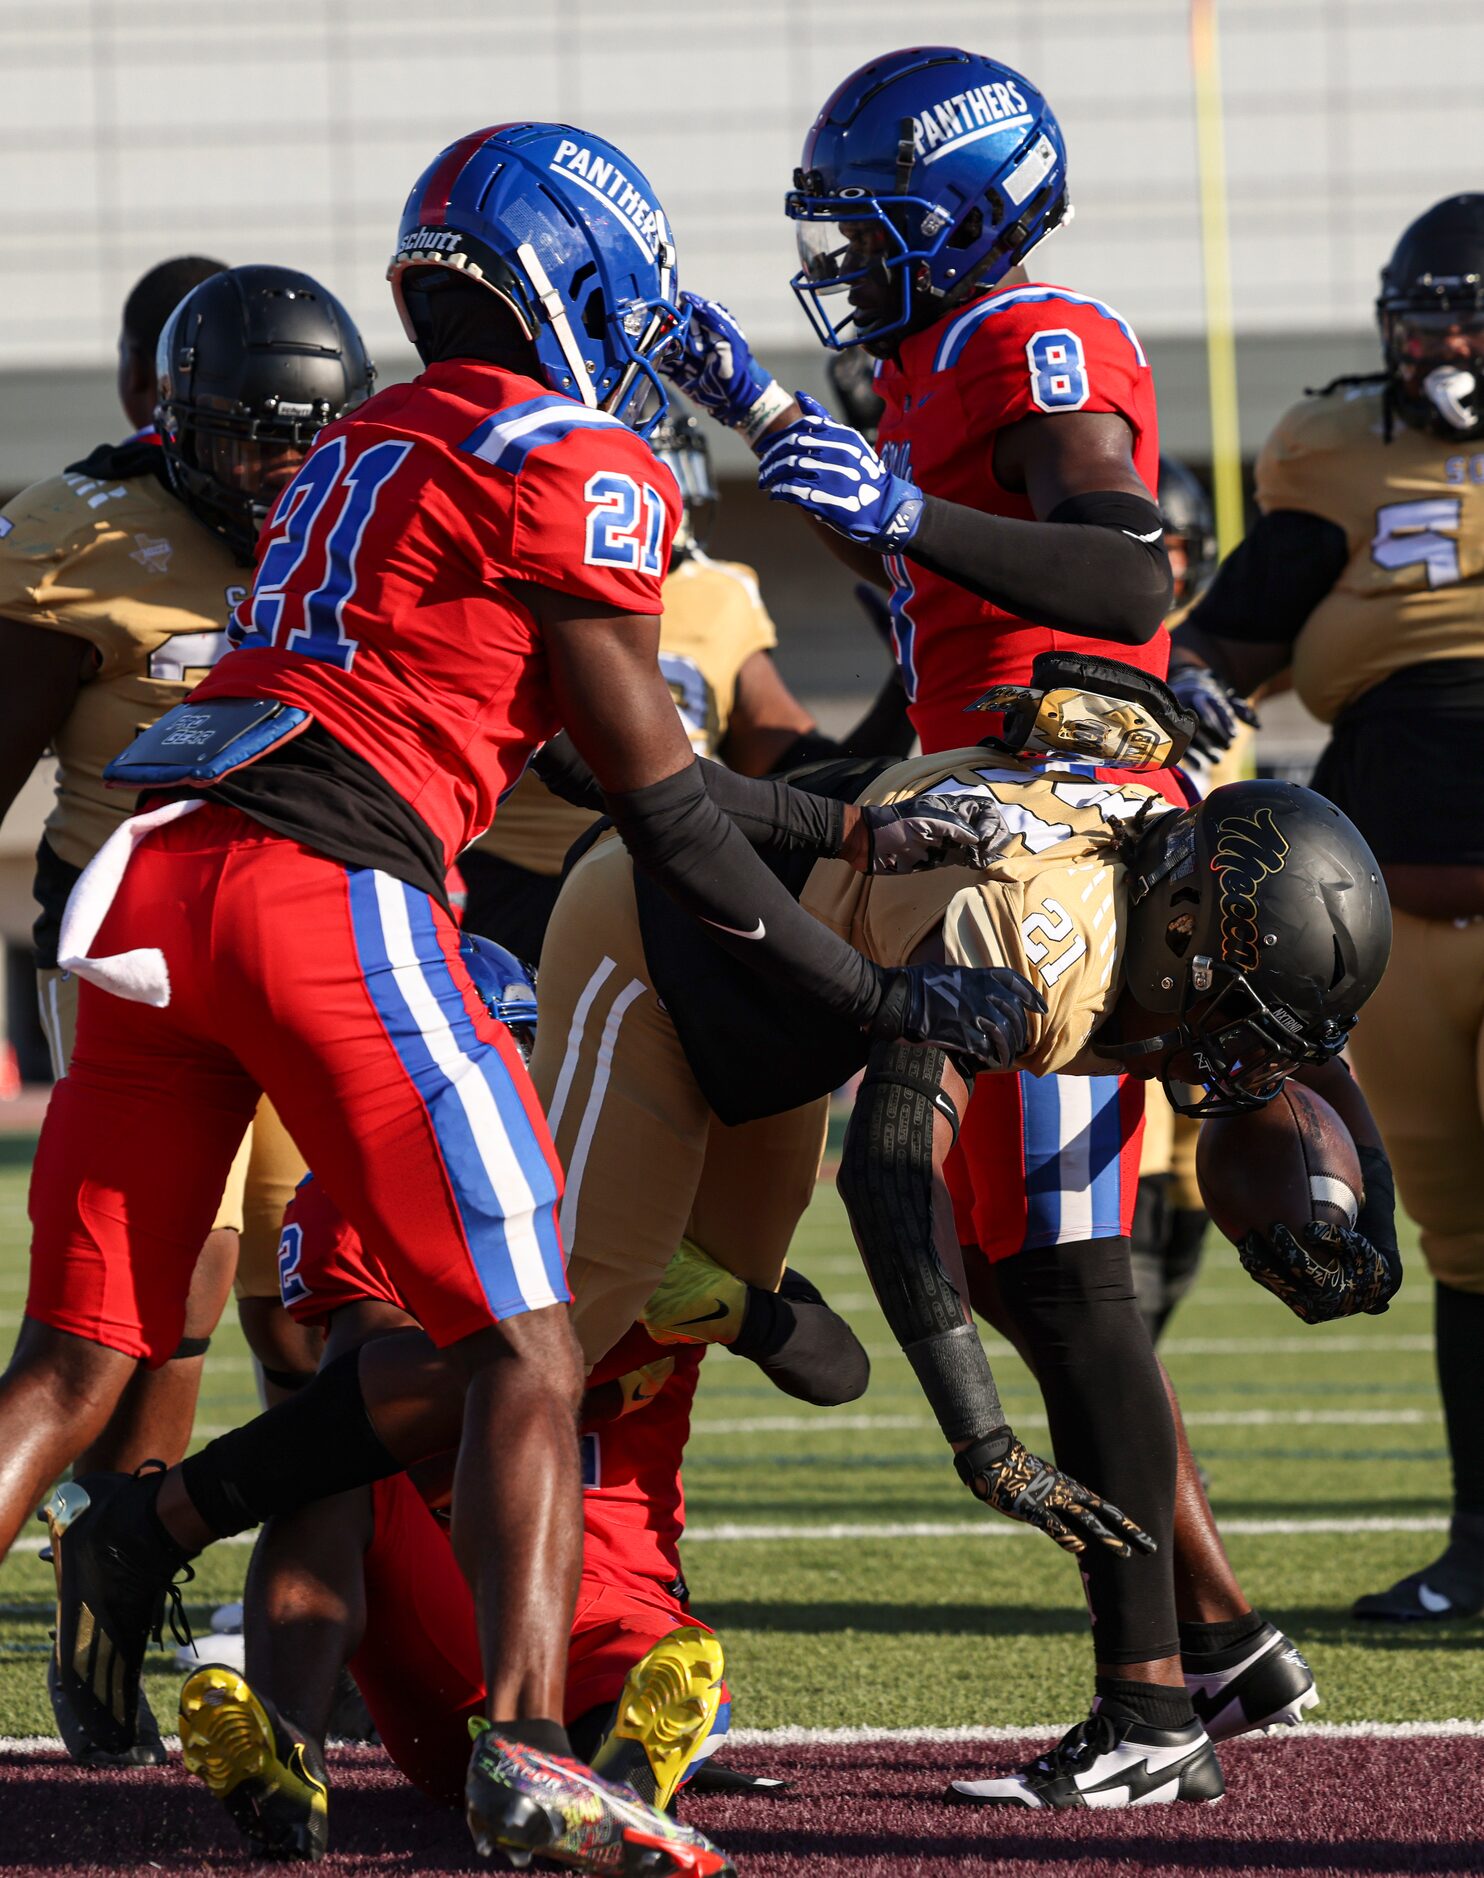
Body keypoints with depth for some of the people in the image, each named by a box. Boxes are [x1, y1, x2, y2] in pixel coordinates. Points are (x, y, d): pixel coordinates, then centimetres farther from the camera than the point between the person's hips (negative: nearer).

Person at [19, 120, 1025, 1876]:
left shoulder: (373, 446, 27)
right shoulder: (577, 466, 2)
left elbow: (617, 756, 32)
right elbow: (661, 808, 3)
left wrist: (862, 829, 38)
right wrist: (877, 995, 11)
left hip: (156, 877, 8)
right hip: (326, 892, -7)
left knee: (88, 1359, 12)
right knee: (519, 1350, -2)